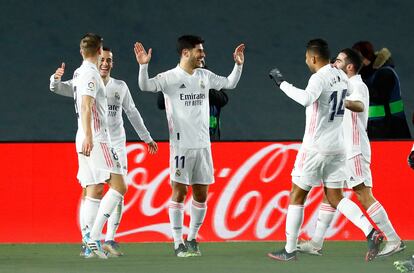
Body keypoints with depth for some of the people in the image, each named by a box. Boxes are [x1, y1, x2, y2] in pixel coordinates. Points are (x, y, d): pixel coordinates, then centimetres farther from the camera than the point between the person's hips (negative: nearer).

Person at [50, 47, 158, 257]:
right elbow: (59, 88, -12)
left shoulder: (120, 87, 9)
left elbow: (132, 113, 20)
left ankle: (110, 240, 4)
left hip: (116, 145, 3)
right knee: (93, 192, -9)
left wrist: (147, 138, 25)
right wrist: (56, 78, -36)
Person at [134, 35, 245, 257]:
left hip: (203, 145, 5)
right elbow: (145, 86, -19)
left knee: (201, 194, 6)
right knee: (179, 192, -4)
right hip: (181, 145, -5)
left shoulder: (205, 76, 11)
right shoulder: (170, 77, -6)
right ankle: (178, 243, 1)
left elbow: (230, 83, 22)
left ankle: (192, 239, 19)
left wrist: (238, 65, 9)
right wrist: (143, 65, -35)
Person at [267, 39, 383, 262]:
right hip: (337, 147, 7)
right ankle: (371, 233, -10)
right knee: (335, 197, 10)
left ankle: (289, 250, 10)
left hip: (315, 147, -7)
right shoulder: (342, 77, 8)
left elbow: (306, 99, -37)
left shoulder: (320, 78, -17)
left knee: (297, 196, 6)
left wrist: (282, 83, -26)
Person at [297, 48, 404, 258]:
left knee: (364, 195, -12)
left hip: (354, 152, -10)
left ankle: (394, 240, -10)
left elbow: (359, 106, -37)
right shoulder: (346, 86, 17)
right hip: (342, 152, 10)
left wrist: (340, 100, -56)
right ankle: (316, 243, 11)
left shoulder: (357, 86, -14)